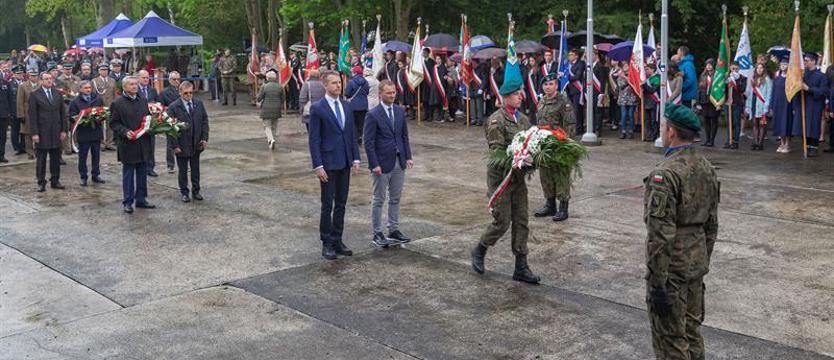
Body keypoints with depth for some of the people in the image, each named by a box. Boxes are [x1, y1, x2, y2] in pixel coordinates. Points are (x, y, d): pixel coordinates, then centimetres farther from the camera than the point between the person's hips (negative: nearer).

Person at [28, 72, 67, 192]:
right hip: (42, 132, -4)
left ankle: (55, 181, 17)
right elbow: (32, 116, -6)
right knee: (41, 159, 2)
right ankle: (41, 183, 9)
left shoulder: (57, 94, 9)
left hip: (56, 132, 4)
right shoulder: (35, 95, -3)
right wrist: (34, 133, -11)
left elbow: (63, 113, 10)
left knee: (56, 158, 8)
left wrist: (64, 130, 4)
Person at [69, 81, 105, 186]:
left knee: (96, 155, 10)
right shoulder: (75, 102, 0)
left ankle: (96, 175, 20)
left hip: (96, 131, 3)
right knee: (82, 156, 4)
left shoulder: (98, 99, 9)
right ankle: (83, 177, 13)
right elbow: (72, 116, -4)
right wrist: (76, 119, -24)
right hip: (83, 133, -3)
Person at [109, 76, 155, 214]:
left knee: (142, 173, 11)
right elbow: (114, 123, -5)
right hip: (128, 144, -5)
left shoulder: (143, 101, 12)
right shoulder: (117, 103, -5)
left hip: (143, 144, 5)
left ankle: (141, 199, 21)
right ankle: (127, 202, 9)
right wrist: (125, 132, -20)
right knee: (128, 174, 2)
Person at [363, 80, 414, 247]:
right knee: (379, 200, 3)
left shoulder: (400, 111, 8)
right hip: (382, 164, -6)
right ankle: (377, 234, 10)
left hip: (399, 162, 6)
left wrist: (408, 157, 5)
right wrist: (374, 164, -16)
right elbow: (368, 142, -12)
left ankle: (394, 231, 22)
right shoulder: (373, 115, -11)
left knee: (395, 198, 12)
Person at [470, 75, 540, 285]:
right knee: (503, 221, -3)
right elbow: (498, 152, -18)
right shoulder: (496, 120, -11)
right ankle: (479, 251, 23)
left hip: (518, 177, 7)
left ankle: (521, 268, 12)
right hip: (500, 176, -7)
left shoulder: (523, 119, 12)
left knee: (521, 222, 6)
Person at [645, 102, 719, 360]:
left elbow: (661, 235, -23)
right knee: (692, 329, 20)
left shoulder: (665, 174, -22)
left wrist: (657, 284, -18)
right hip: (698, 262, 8)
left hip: (672, 267, -8)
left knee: (670, 338, 4)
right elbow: (712, 224, 12)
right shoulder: (707, 168, 4)